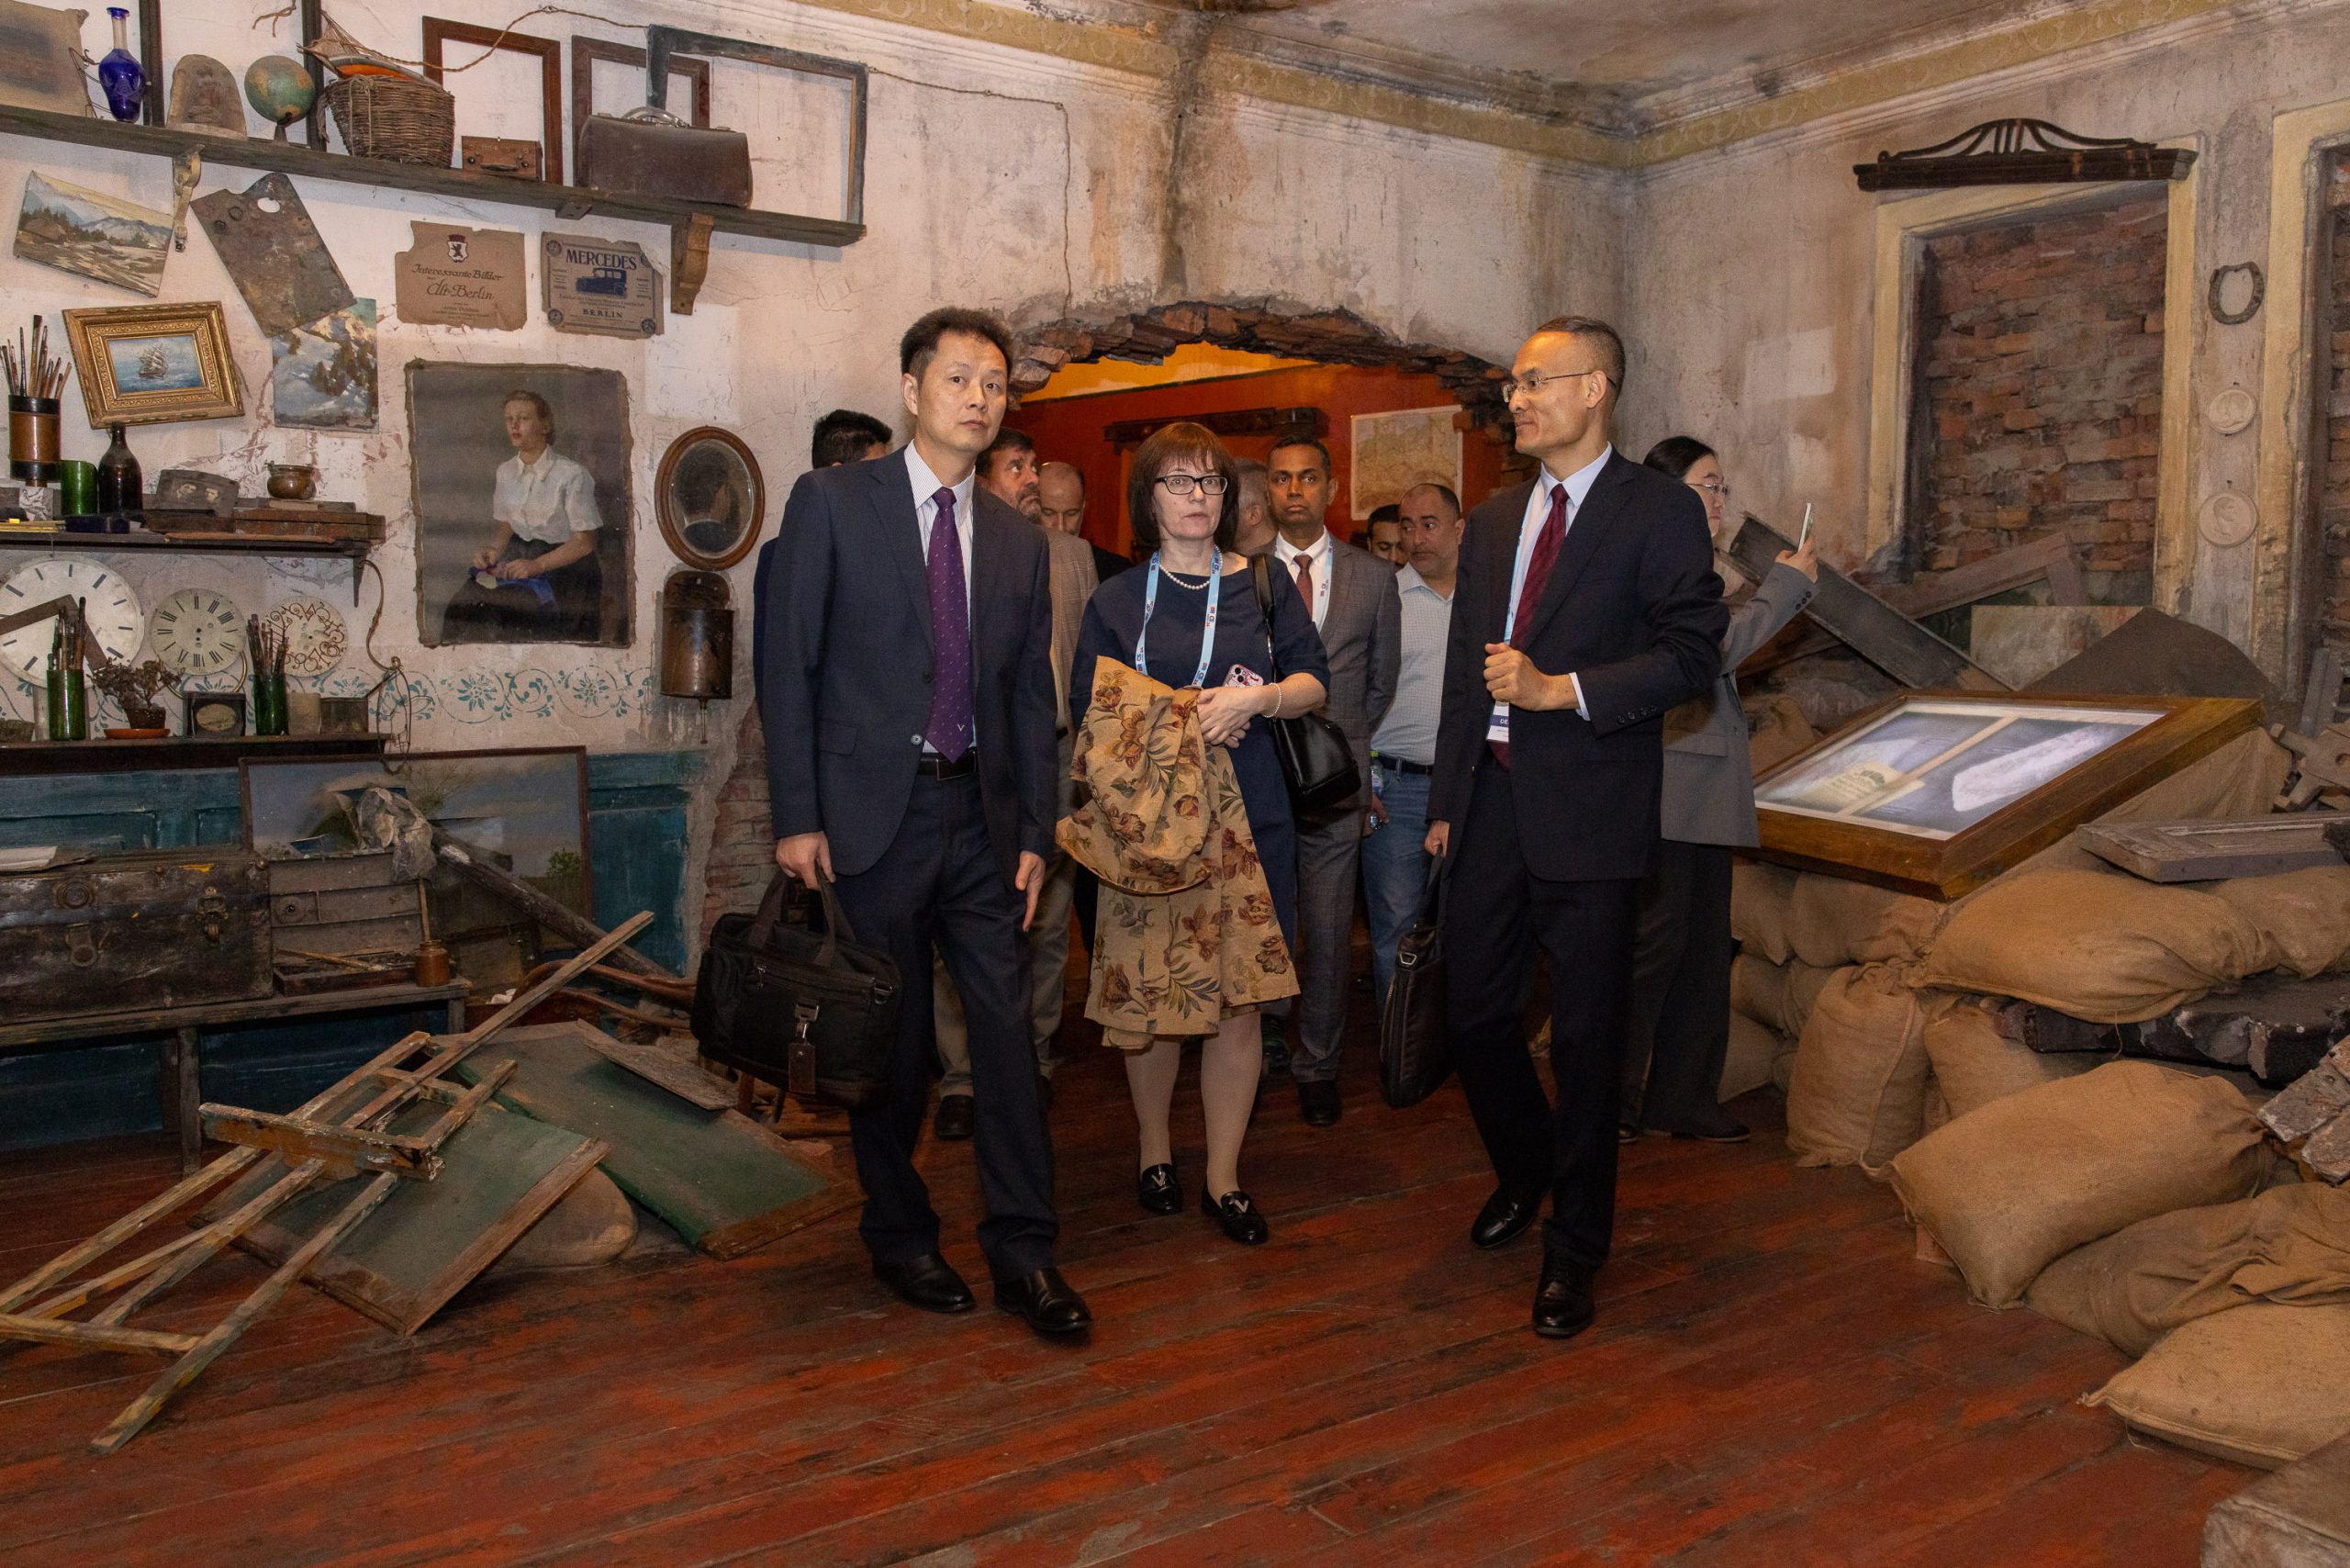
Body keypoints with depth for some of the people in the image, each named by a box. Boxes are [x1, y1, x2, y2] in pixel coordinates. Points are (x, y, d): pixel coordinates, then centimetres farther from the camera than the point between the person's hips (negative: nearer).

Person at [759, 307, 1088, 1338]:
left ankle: (1023, 1251, 13)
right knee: (890, 1035, 8)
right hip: (873, 815, -3)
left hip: (979, 814, 4)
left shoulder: (1018, 539, 11)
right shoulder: (831, 502, -1)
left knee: (1007, 1028, 2)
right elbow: (789, 667, -5)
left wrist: (1035, 832, 6)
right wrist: (796, 817, -10)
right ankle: (899, 1235, 26)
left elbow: (1031, 697, 12)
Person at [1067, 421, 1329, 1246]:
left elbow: (1315, 682, 6)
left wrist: (1256, 698, -13)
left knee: (1237, 999, -1)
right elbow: (1090, 711, 4)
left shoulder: (1265, 585, 10)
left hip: (1247, 813, 0)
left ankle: (1223, 1177, 10)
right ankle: (1154, 1150, 23)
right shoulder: (1115, 600, 8)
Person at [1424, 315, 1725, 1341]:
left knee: (1586, 1037, 3)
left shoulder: (1660, 511, -3)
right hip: (1492, 804, 6)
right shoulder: (1493, 521, 16)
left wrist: (1560, 689, -17)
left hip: (1589, 810, -5)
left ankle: (1573, 1247, 20)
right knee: (1473, 1015, 10)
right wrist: (1445, 801, 15)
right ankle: (1523, 1172, 38)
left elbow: (1694, 652, -10)